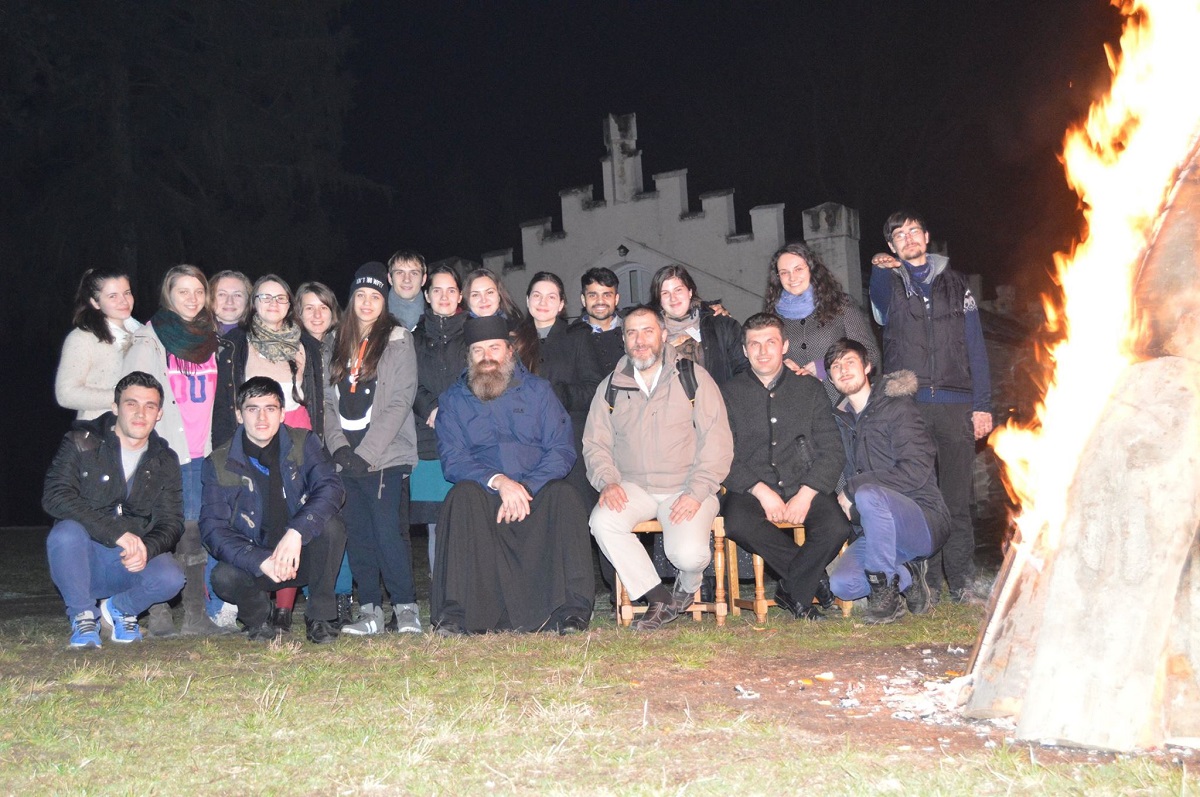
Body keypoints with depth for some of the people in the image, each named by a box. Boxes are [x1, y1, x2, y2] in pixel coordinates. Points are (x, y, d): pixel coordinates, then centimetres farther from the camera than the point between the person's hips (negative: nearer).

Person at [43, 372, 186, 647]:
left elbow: (171, 522, 2)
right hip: (82, 559, -2)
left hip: (133, 562, 2)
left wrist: (146, 549, -22)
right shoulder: (81, 443, -4)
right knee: (66, 532, -34)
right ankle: (83, 616, -9)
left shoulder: (165, 461, 7)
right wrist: (117, 533, -30)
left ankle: (119, 608, 7)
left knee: (170, 578, -28)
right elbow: (55, 497, -19)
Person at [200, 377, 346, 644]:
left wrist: (296, 532, -38)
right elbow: (212, 527, -13)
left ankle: (320, 617, -11)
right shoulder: (220, 462, -6)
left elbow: (331, 488, -21)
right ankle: (259, 619, 3)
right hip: (254, 560, 0)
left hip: (304, 555, 0)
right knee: (223, 577, -31)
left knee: (331, 528, -30)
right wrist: (260, 561, -29)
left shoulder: (304, 443, -5)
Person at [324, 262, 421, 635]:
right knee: (357, 535, 4)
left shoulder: (398, 340, 1)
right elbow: (329, 401, 14)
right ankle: (369, 610, 11)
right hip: (347, 459, 5)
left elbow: (400, 402, -8)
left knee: (389, 532, -11)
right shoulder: (340, 345, 17)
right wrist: (339, 446, -3)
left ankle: (405, 608, -2)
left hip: (386, 457, -5)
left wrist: (366, 451, -13)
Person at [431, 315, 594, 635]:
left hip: (537, 491, 0)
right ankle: (455, 612, -36)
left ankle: (569, 611, -33)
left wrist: (524, 488, -15)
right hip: (484, 495, 0)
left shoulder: (537, 389, 14)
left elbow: (562, 449, 3)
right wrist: (498, 481, -19)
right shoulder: (453, 399, 13)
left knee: (563, 495, -31)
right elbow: (452, 459, 0)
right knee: (463, 495, -32)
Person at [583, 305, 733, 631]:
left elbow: (717, 441, -2)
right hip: (633, 488, 3)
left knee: (689, 554, -27)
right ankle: (659, 599, -11)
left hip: (687, 488, -3)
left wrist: (696, 492, -14)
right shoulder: (611, 386, 14)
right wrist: (608, 481, -8)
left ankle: (688, 585, 13)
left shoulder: (693, 378, 4)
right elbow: (595, 443, 13)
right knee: (603, 522, -28)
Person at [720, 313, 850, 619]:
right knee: (738, 523, -34)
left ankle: (792, 592, -5)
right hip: (752, 489, 0)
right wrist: (762, 491, -14)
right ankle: (813, 577, -12)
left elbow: (832, 451, 6)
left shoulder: (810, 389, 14)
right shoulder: (729, 393, 11)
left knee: (836, 527, -29)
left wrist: (805, 494, -11)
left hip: (805, 487, 1)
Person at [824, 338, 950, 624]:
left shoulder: (897, 407, -4)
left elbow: (916, 471, -15)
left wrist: (853, 489, -15)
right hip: (874, 532, 6)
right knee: (841, 584, -20)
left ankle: (885, 593, -20)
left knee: (869, 494, -35)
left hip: (925, 520, -5)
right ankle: (908, 577, 6)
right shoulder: (841, 418, 14)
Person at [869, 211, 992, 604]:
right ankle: (926, 582, 2)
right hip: (908, 405, -1)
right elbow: (882, 308, -7)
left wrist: (982, 404, 5)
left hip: (955, 403, 1)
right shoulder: (889, 282, 16)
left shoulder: (954, 283, 16)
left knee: (957, 496, -1)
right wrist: (881, 269, -20)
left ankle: (961, 581, 4)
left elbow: (975, 345, 12)